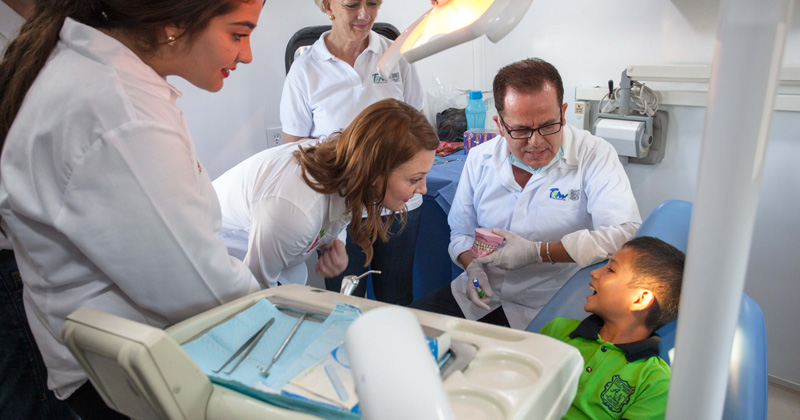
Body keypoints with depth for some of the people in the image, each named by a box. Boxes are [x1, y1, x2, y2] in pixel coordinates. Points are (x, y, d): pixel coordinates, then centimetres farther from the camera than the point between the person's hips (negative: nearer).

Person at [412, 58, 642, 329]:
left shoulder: (594, 155, -11)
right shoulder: (479, 159, 3)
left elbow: (627, 233, -24)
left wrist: (537, 252, -24)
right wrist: (472, 265, -8)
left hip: (544, 310, -4)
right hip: (481, 294, 5)